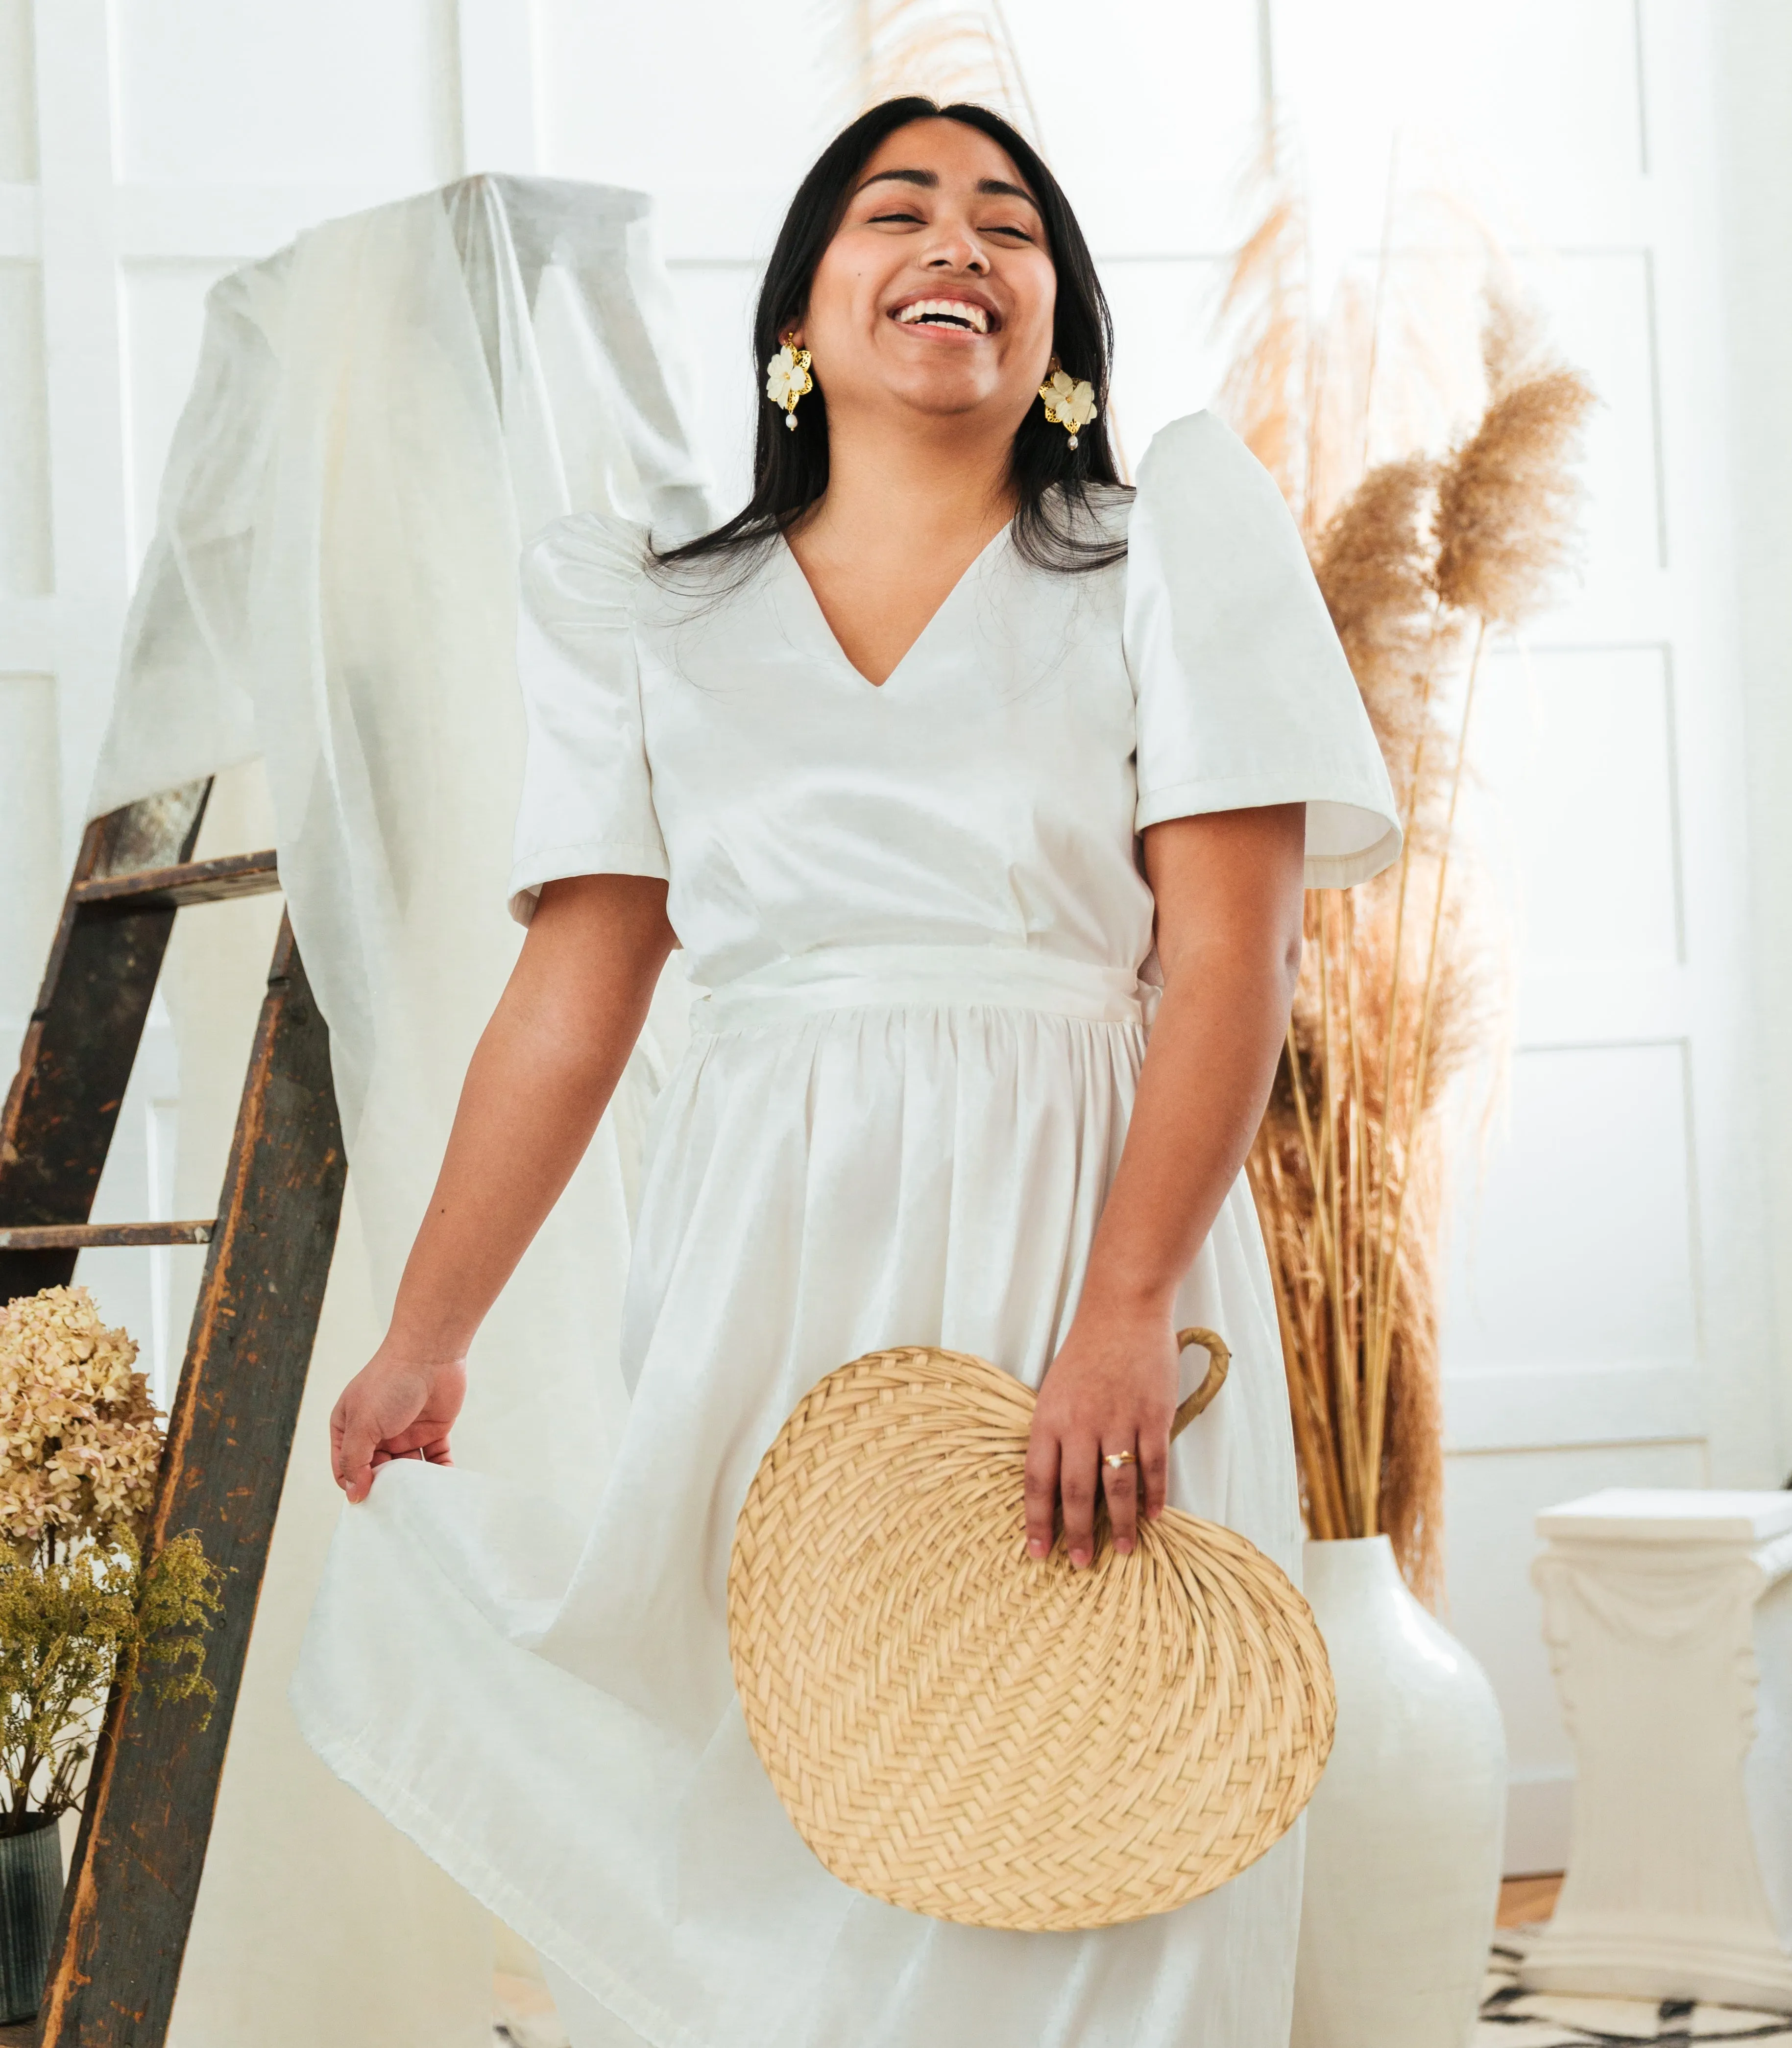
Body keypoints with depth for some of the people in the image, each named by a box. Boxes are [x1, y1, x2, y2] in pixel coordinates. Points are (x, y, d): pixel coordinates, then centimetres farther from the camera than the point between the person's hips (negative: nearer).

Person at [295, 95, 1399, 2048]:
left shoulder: (1163, 544, 7)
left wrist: (1127, 1313, -15)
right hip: (768, 1274, 2)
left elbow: (1228, 962, -3)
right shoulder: (655, 617, 14)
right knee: (753, 1832, 2)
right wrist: (421, 1344, 7)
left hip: (1072, 1240, -2)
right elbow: (568, 1004, 11)